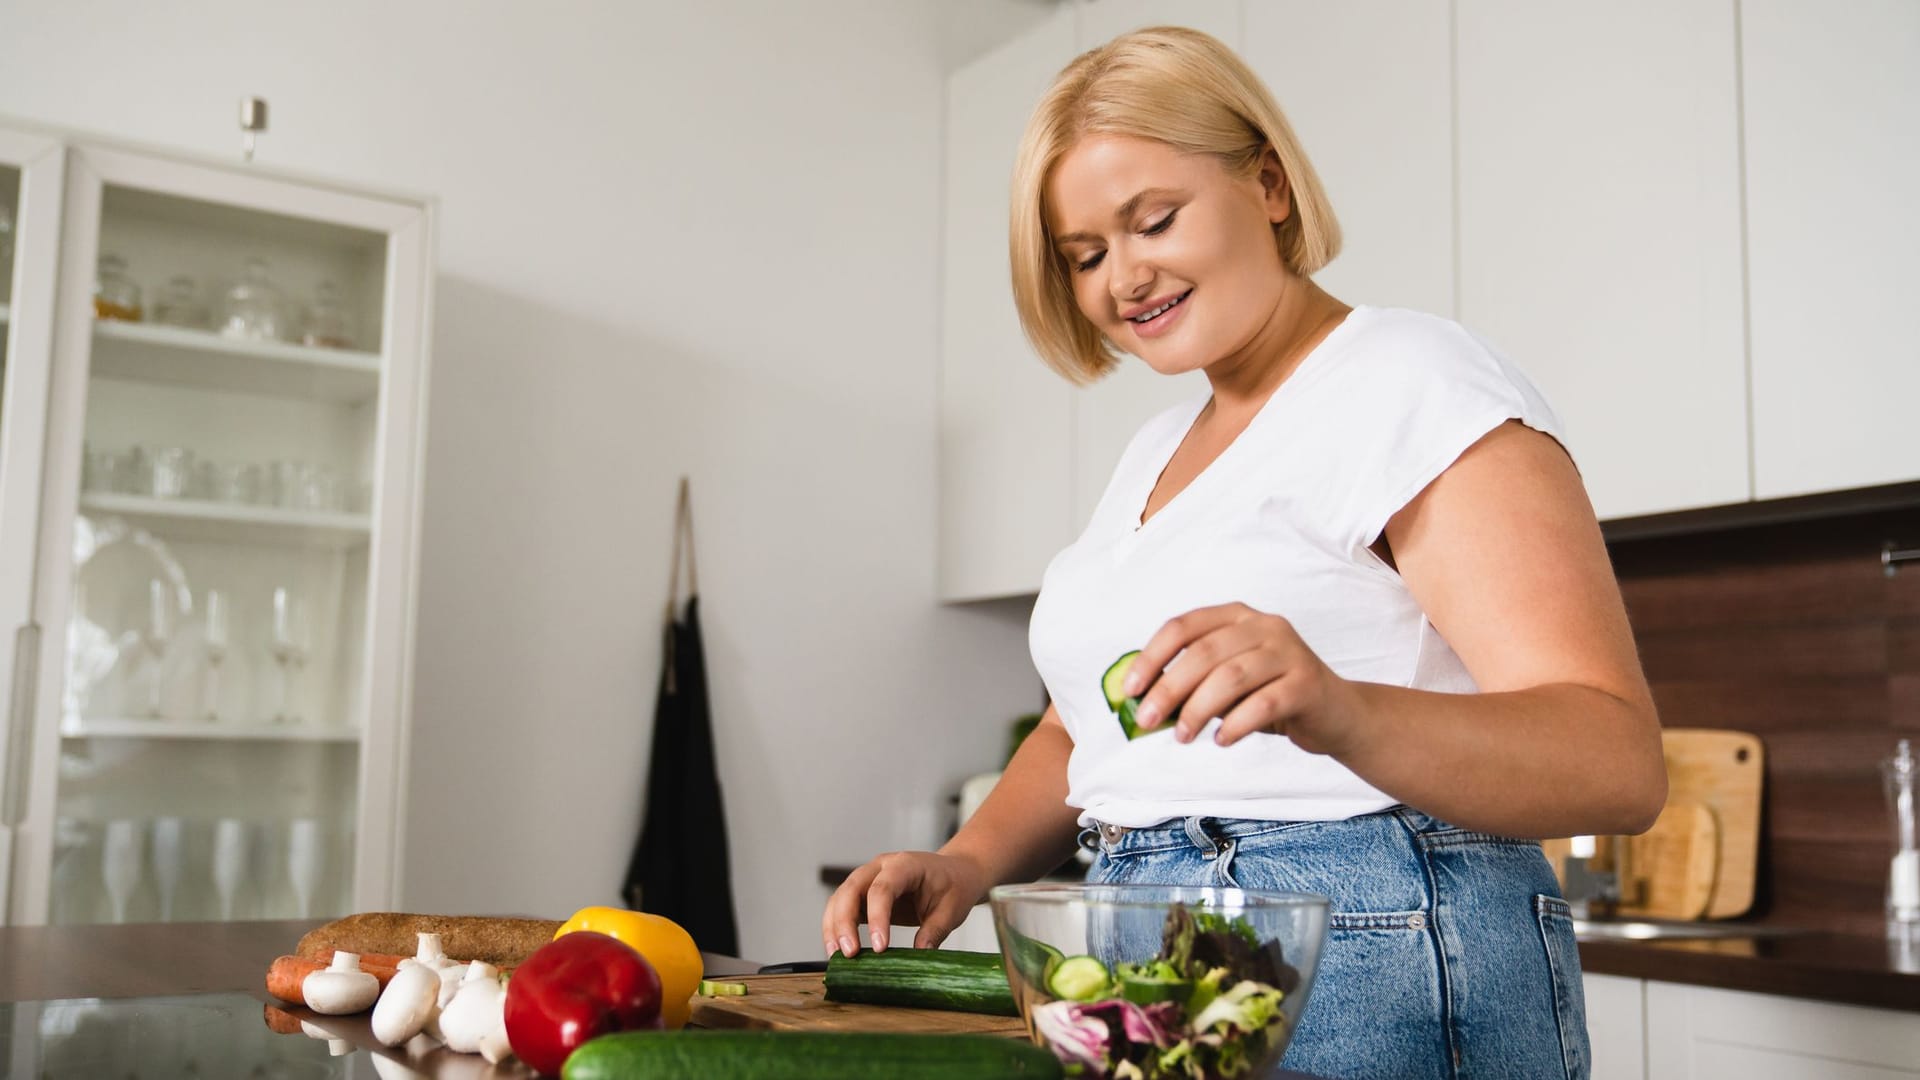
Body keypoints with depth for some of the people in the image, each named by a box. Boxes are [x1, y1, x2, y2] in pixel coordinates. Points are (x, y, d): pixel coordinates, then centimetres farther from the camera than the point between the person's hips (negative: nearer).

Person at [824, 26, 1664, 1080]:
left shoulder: (1409, 382, -11)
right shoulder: (1154, 451, 16)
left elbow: (1617, 765, -21)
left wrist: (1341, 714, -38)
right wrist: (969, 862, 2)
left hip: (1378, 976, -8)